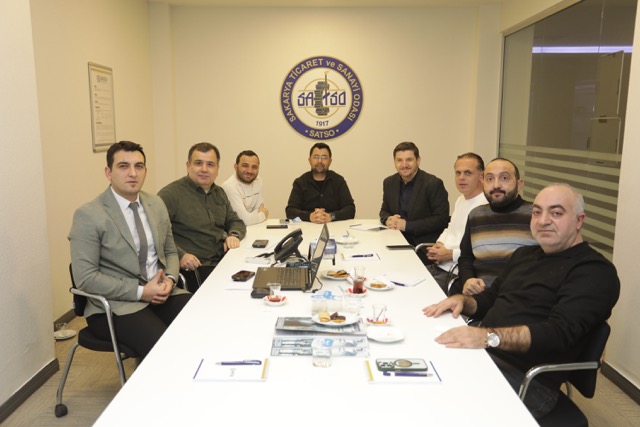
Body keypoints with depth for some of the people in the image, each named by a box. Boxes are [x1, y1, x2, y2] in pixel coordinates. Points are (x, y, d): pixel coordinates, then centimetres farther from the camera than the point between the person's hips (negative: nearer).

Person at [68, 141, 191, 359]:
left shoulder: (156, 204, 10)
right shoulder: (88, 215, -8)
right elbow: (85, 278, -12)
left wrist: (170, 279, -4)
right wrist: (140, 291, -17)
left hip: (160, 293, 6)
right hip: (115, 305, -5)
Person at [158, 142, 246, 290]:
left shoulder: (219, 193, 20)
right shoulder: (170, 194, -5)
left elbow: (235, 221, 27)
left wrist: (234, 235, 4)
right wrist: (180, 255, -23)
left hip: (224, 260, 7)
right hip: (194, 269, -7)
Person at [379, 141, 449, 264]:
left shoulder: (433, 183, -11)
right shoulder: (389, 182, 7)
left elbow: (442, 219, -13)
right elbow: (384, 211, 17)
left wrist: (407, 225, -17)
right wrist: (388, 220, -8)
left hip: (425, 246, -5)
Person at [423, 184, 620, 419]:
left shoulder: (595, 272, -9)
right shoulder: (524, 254, 16)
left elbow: (559, 332, -22)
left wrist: (490, 336, -34)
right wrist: (461, 300, 1)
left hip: (528, 381, -7)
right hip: (482, 354, 7)